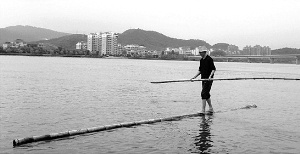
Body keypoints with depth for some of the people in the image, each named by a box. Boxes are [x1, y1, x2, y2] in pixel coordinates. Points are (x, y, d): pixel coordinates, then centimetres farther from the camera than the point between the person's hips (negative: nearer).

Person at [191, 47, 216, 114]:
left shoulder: (209, 59, -11)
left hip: (208, 79, -8)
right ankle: (211, 109, 24)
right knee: (206, 94, 13)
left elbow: (213, 69, -14)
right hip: (203, 79, 8)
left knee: (204, 93, -12)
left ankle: (203, 110, -9)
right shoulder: (201, 60, 13)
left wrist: (210, 76, -27)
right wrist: (194, 77, 11)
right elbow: (200, 70, 19)